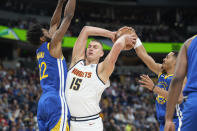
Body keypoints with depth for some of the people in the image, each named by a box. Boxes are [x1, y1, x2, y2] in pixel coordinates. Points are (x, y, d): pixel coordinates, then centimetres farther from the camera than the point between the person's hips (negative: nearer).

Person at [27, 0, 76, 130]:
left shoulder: (40, 51, 19)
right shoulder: (52, 46, -3)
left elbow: (54, 24, 28)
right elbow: (68, 16, -1)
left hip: (43, 101, 9)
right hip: (57, 102, -9)